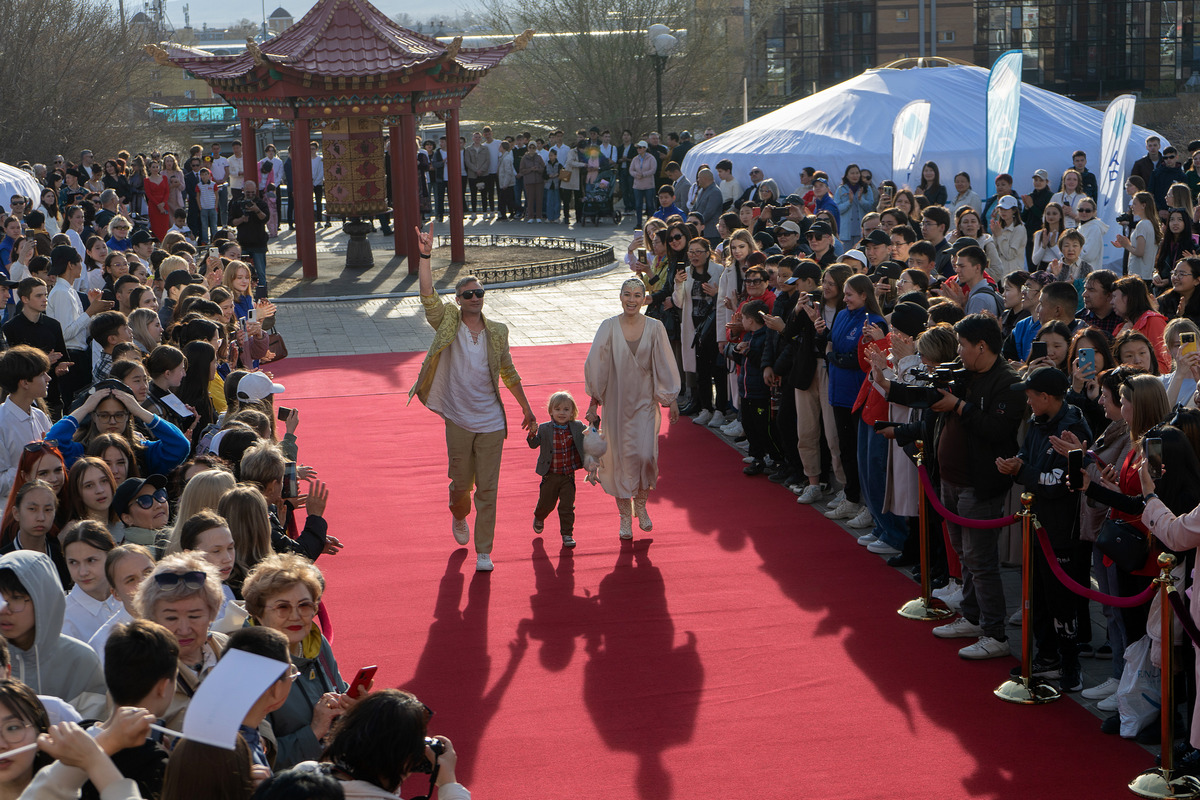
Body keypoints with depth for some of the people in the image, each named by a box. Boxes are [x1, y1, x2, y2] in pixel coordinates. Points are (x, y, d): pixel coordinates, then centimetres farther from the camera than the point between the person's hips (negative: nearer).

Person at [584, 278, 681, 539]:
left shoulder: (655, 328, -3)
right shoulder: (609, 327, -5)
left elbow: (664, 366, 4)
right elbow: (597, 367, -1)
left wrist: (672, 400, 5)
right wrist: (593, 402, -1)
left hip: (645, 402, 0)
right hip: (617, 401, 0)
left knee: (645, 455, -9)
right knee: (621, 457, 2)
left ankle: (641, 503, 19)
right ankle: (625, 515, 15)